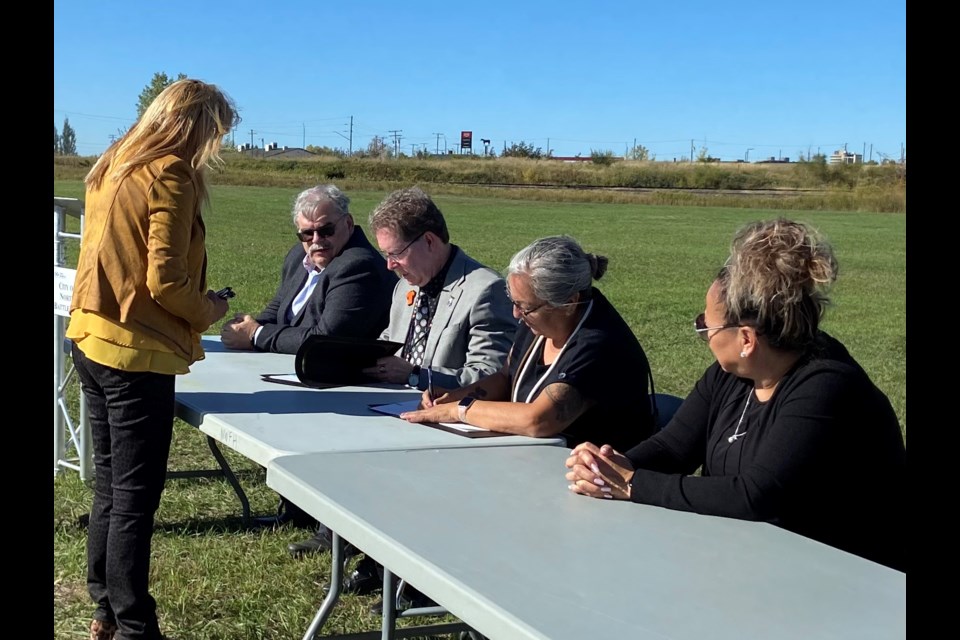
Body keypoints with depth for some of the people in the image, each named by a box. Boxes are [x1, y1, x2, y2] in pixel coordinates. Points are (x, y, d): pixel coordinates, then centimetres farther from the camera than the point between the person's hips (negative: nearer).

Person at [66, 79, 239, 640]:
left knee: (110, 486, 17)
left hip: (92, 340, 9)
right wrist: (209, 311, -1)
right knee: (135, 498, 0)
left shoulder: (113, 167, 12)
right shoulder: (170, 178, -14)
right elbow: (165, 281, -19)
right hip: (136, 353, -9)